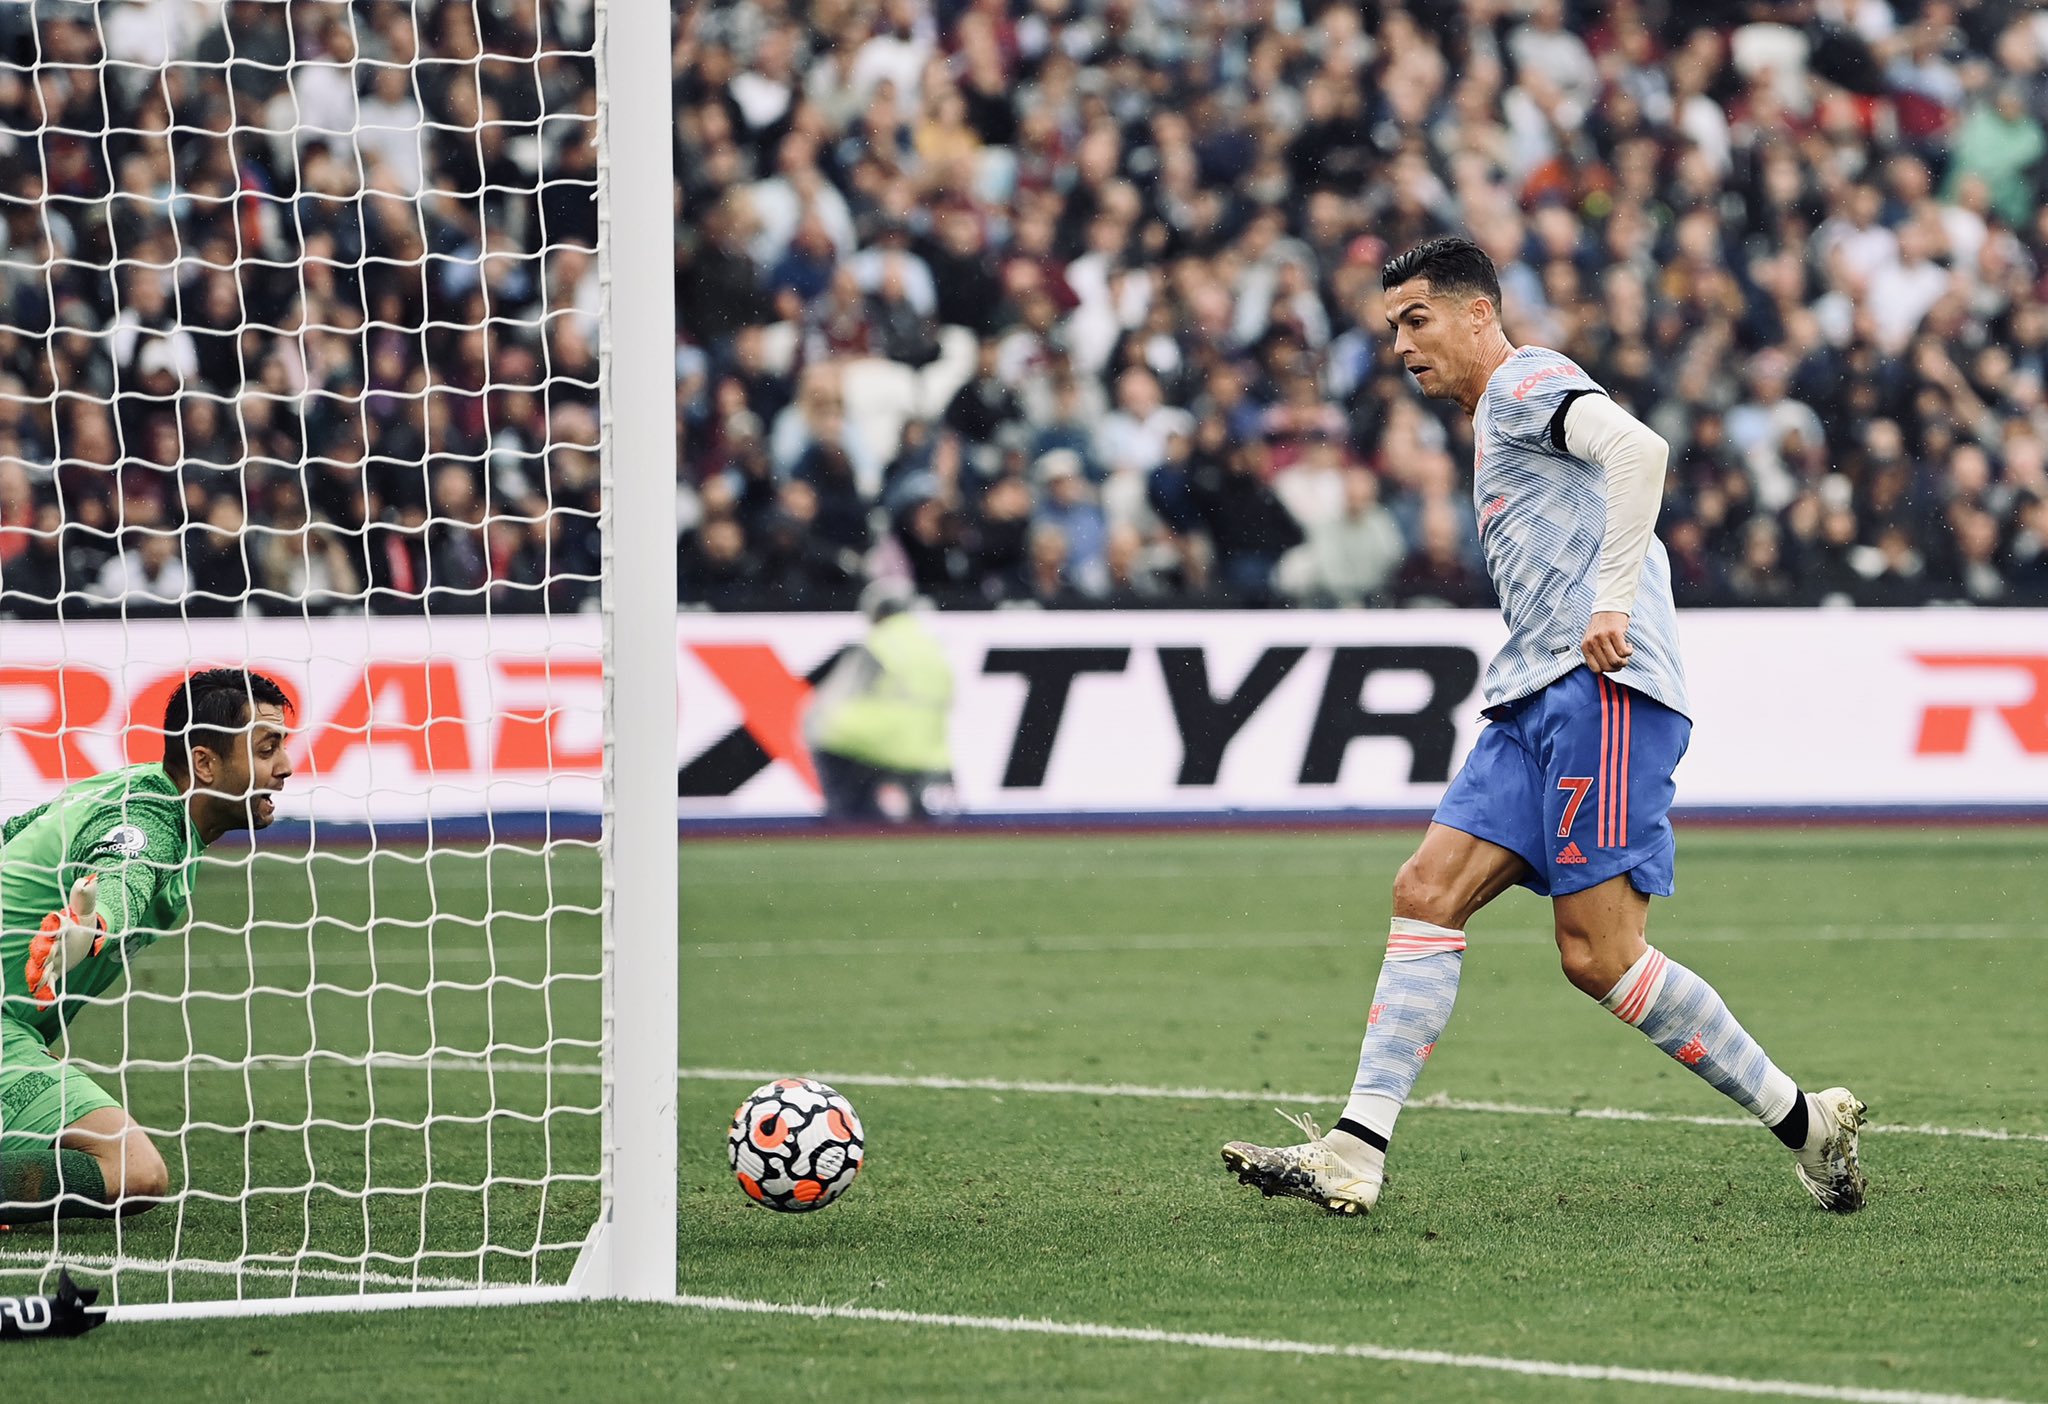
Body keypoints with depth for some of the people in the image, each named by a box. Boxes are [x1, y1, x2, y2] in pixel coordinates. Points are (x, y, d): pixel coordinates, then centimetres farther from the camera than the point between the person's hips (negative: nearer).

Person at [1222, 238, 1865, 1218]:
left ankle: (1803, 1124, -4)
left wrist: (1614, 603, -23)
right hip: (1537, 700, 10)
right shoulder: (1495, 423, 29)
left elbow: (1640, 449, -19)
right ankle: (1355, 1156, -8)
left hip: (1601, 691, -10)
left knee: (1598, 955, -14)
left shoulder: (1527, 382, -1)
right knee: (1427, 893, -2)